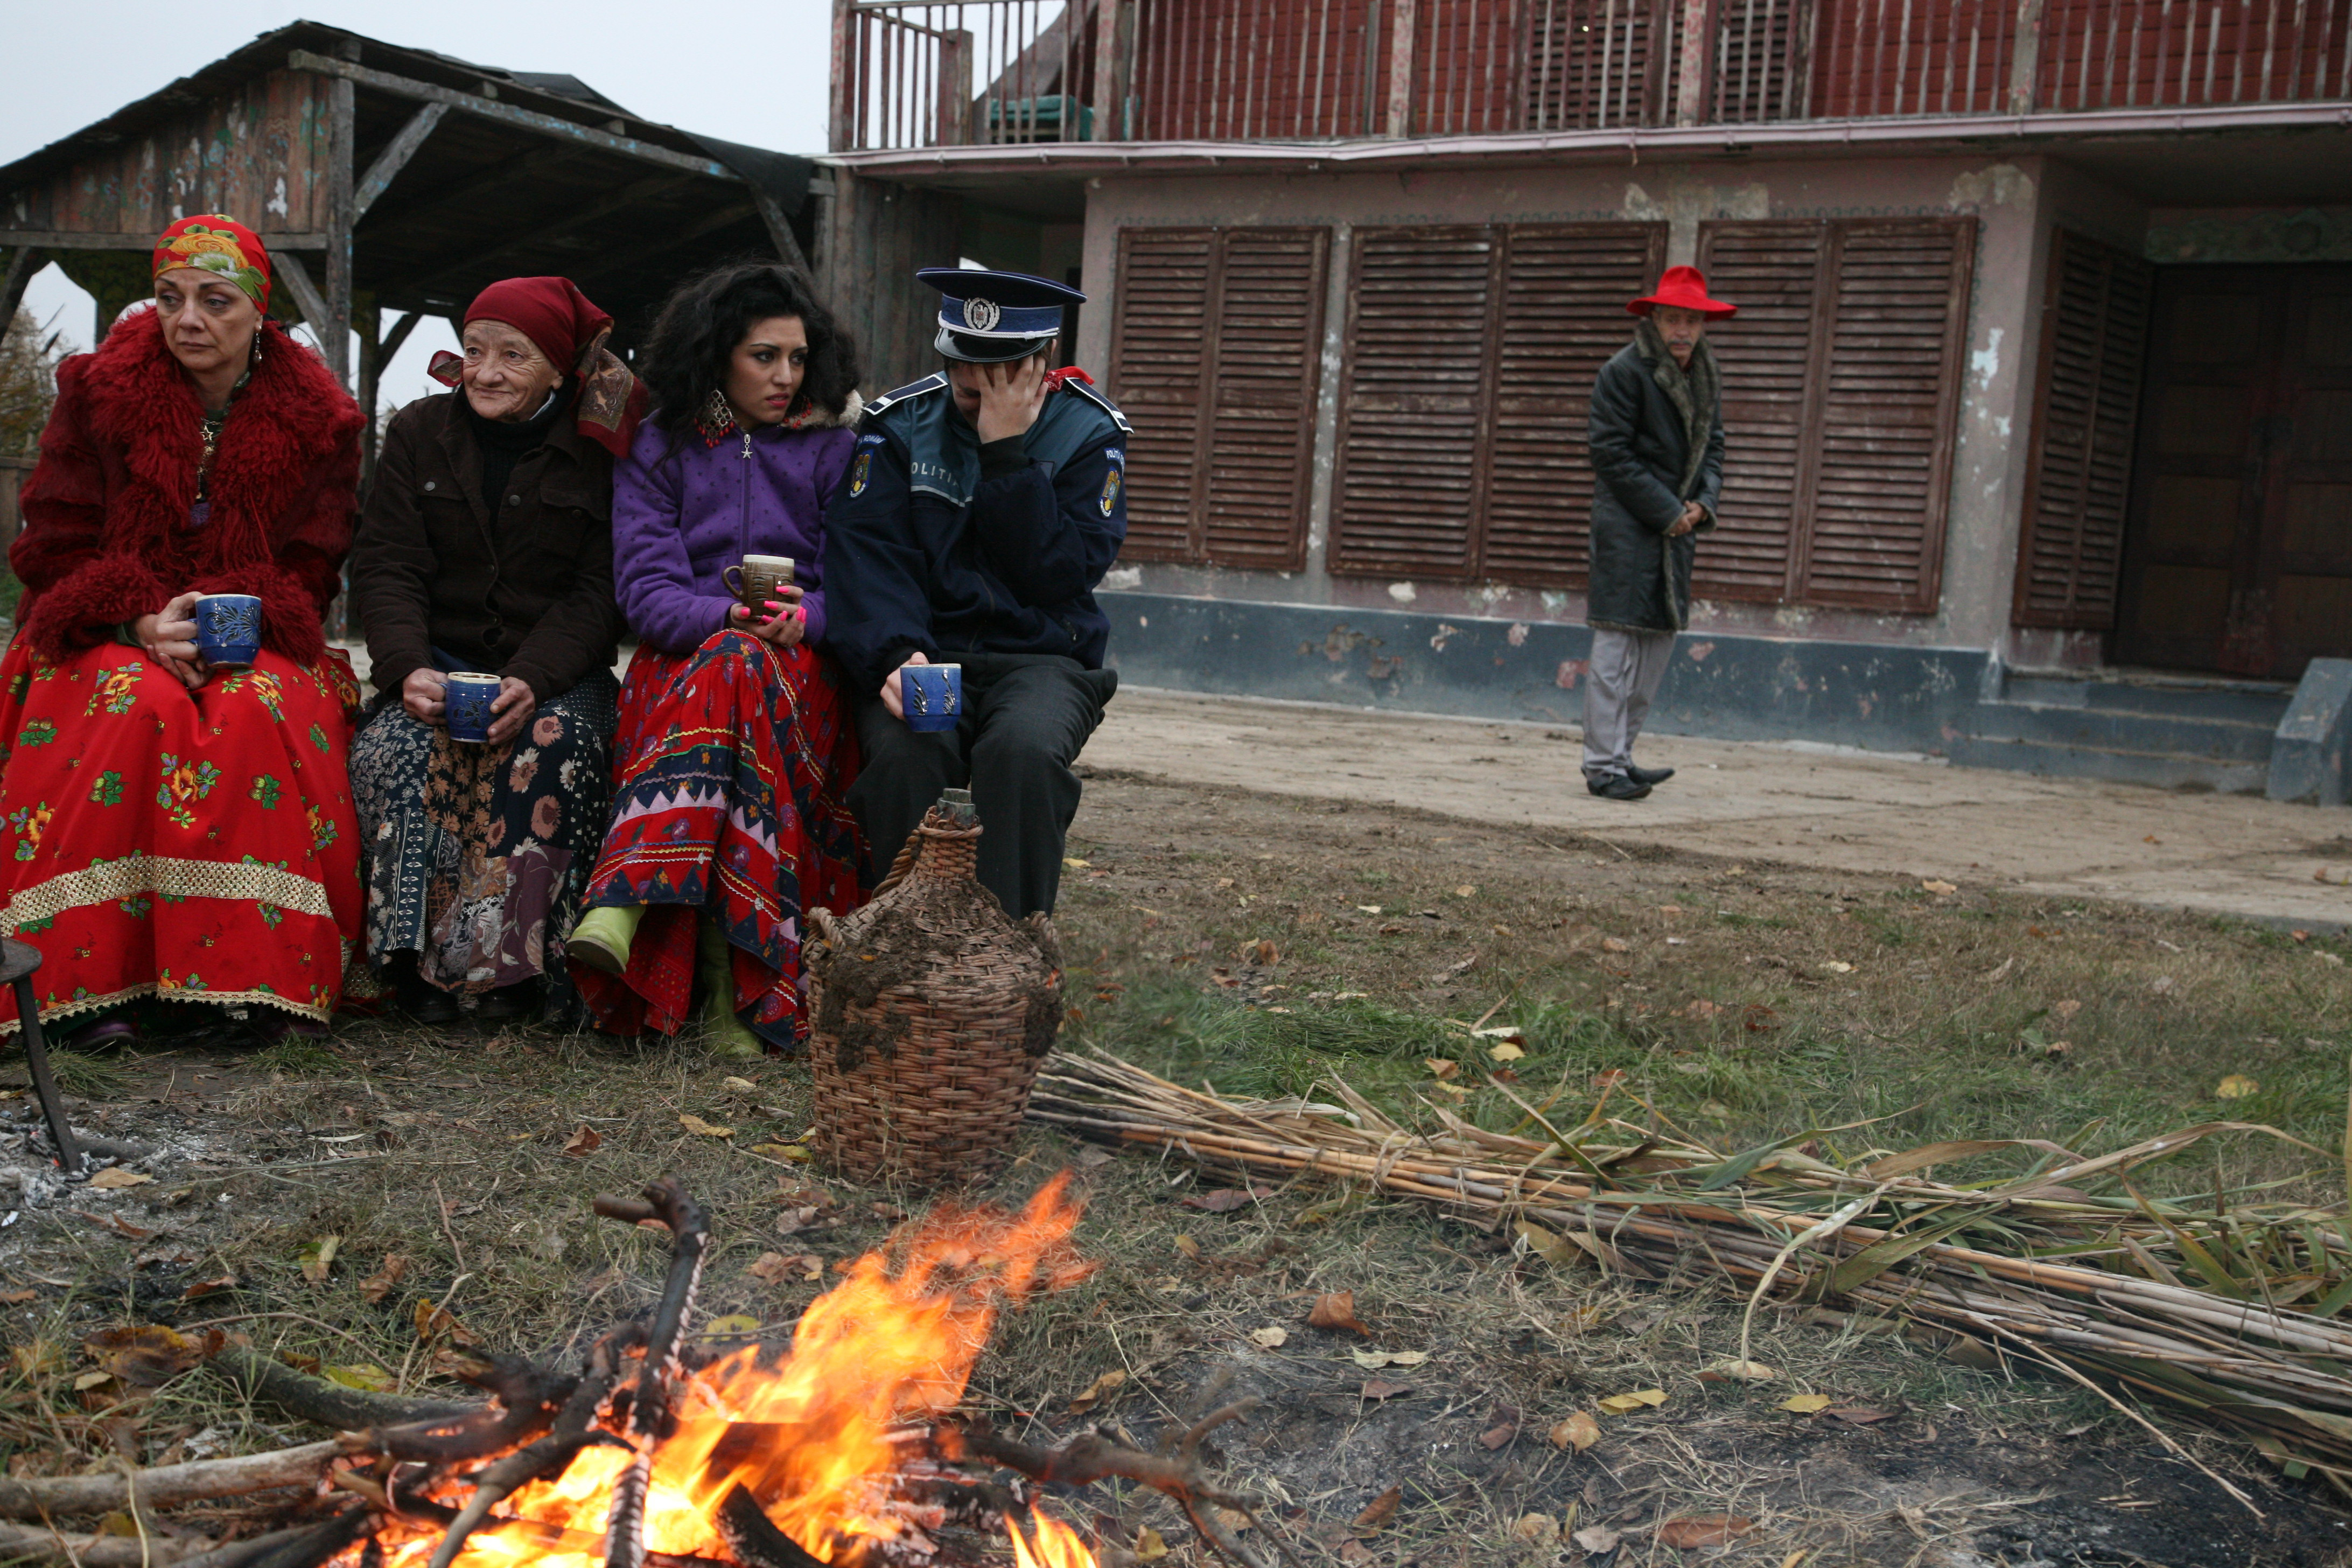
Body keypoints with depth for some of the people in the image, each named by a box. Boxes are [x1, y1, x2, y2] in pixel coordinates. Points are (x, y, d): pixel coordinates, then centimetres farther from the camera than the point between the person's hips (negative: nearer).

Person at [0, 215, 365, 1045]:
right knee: (138, 706, -35)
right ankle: (94, 980, -32)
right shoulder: (99, 392, 4)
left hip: (258, 641, 0)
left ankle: (254, 983, -32)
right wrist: (142, 621, -19)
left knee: (259, 711, -35)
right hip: (107, 634, 0)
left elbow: (307, 574, 2)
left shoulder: (317, 418, 4)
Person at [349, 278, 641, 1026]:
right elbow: (385, 568, 1)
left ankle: (518, 964, -28)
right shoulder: (418, 432, 9)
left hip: (560, 670, -1)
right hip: (440, 659, 2)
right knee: (399, 745, -31)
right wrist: (409, 669, -19)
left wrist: (532, 680, -23)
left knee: (558, 745, -34)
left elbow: (599, 592, -4)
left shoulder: (602, 451, 2)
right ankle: (414, 961, -25)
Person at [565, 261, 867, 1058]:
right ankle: (737, 969, -47)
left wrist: (800, 619, -18)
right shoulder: (658, 448, 11)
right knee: (730, 658, -36)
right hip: (681, 656, 0)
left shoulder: (833, 450, 13)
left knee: (736, 669, -36)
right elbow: (646, 587, -1)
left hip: (801, 664, 0)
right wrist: (727, 615, -21)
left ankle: (627, 902, -47)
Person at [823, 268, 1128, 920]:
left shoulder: (1089, 433, 4)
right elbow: (868, 555, -6)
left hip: (1039, 657, 0)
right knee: (905, 755, -33)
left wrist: (1008, 456, -13)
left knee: (1022, 750, -35)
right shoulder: (899, 425, 6)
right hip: (922, 656, 1)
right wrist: (896, 655, -24)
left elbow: (1063, 572, -8)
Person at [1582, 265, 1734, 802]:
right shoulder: (1625, 371, -9)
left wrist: (1702, 504, -1)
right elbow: (1611, 454, -11)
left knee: (1660, 638, 10)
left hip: (1676, 526, 8)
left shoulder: (1706, 376, 13)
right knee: (1618, 642, -9)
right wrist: (1667, 512, -13)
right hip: (1627, 524, -8)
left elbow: (1711, 446, 19)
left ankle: (1619, 754, 19)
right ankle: (1603, 766, -5)